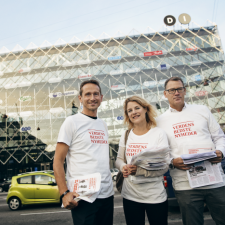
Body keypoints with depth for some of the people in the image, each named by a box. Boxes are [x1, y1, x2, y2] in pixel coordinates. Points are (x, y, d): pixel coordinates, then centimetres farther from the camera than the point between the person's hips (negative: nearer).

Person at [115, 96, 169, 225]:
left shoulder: (159, 133, -7)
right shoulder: (126, 135, 5)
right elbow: (119, 159, 11)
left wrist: (139, 170, -26)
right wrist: (123, 167, -12)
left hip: (155, 196, -2)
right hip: (130, 195, 3)